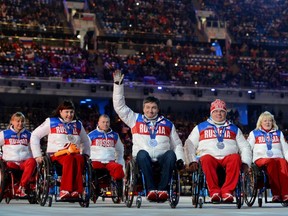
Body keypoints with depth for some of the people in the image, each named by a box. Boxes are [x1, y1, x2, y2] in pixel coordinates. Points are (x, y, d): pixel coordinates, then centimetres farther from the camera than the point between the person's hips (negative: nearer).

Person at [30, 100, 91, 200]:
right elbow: (35, 136, 8)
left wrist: (86, 154, 19)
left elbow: (86, 141, 36)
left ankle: (76, 191, -44)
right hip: (56, 154, -3)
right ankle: (65, 190, -47)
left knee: (80, 159, -35)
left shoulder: (78, 124, 22)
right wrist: (37, 155, 0)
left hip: (74, 153, 3)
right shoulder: (51, 121, 11)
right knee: (69, 159, -38)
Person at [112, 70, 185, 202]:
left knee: (171, 154, -32)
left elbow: (177, 144, 22)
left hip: (162, 160, 1)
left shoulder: (167, 124, 20)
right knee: (142, 153, -36)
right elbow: (119, 106, 12)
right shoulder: (135, 120, 17)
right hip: (144, 159, -1)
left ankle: (162, 189, -38)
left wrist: (180, 159, 3)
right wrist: (118, 85, 7)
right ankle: (151, 189, -41)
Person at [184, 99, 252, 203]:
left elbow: (245, 147, 23)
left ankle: (227, 191, -39)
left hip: (228, 158, 1)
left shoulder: (234, 129, 25)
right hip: (210, 157, -1)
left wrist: (245, 163, 5)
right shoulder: (200, 127, 21)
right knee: (206, 159, -38)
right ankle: (214, 191, -38)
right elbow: (189, 145, 16)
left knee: (236, 158, -35)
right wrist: (192, 161, -1)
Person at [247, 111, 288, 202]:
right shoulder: (254, 133, 20)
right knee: (271, 162, -39)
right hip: (261, 159, -2)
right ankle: (276, 194, -47)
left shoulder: (278, 133, 27)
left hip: (278, 157, 2)